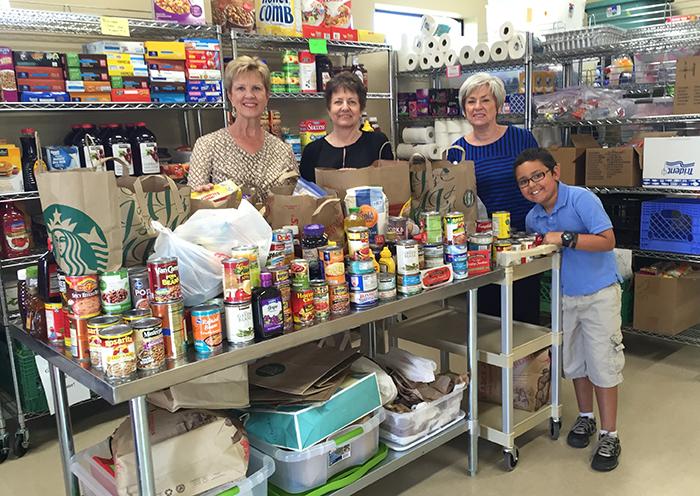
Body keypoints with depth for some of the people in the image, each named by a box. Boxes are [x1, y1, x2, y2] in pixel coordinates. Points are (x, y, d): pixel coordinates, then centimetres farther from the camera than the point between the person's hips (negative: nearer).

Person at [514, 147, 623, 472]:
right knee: (575, 361, 17)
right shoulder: (532, 217, 1)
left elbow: (607, 241, -25)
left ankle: (609, 436, 13)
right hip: (565, 296, 6)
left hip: (599, 293, -6)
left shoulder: (582, 199, -19)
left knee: (602, 363, 0)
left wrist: (564, 238, -28)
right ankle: (585, 418, 37)